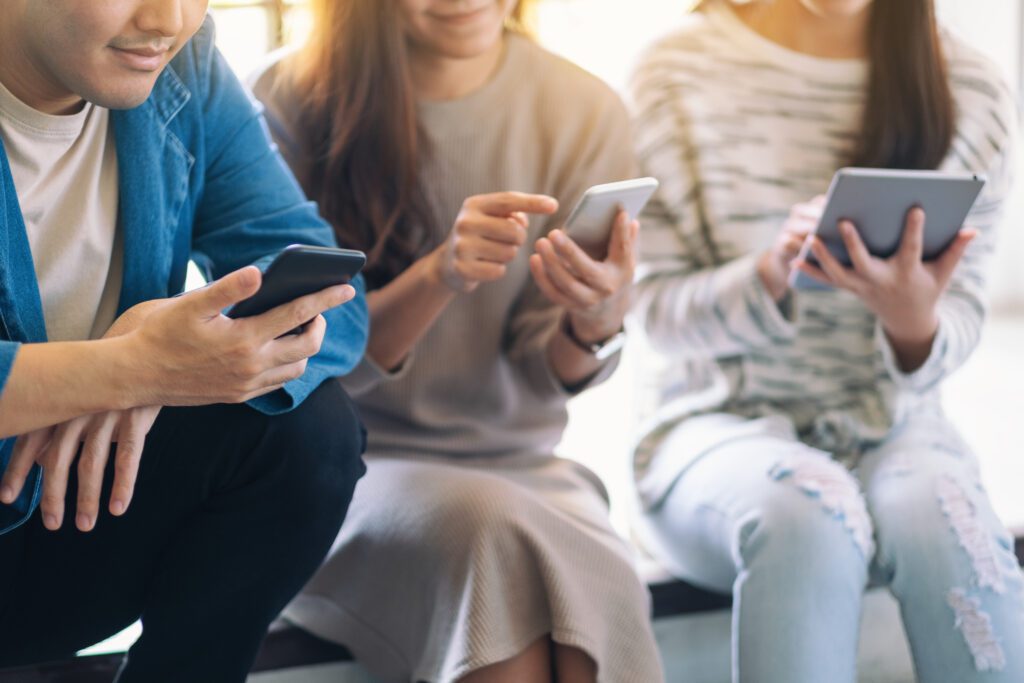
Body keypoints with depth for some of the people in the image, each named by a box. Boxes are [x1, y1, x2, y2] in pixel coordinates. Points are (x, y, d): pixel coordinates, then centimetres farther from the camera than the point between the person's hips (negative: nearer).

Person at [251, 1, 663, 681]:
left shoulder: (584, 111, -2)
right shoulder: (288, 101, -8)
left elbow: (546, 376, 1)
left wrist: (595, 323, -23)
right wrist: (439, 276, -26)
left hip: (517, 463, 2)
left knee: (599, 585, -32)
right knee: (496, 533, -33)